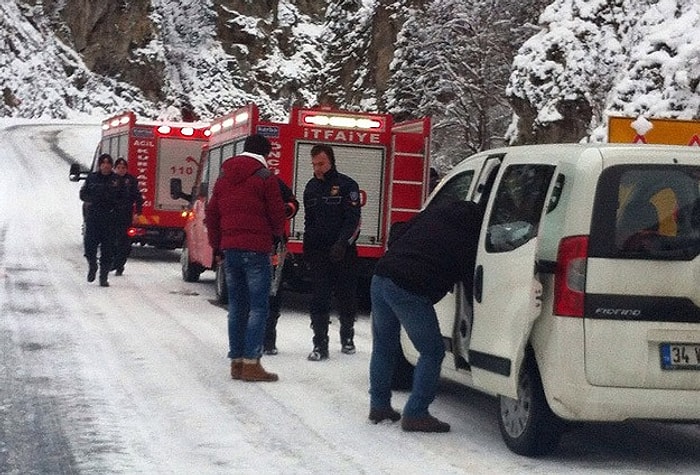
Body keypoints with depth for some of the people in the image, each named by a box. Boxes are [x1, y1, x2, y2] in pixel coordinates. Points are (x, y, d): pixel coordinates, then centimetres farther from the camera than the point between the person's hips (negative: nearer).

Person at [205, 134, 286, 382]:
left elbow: (212, 214, 15)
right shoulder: (265, 177, -6)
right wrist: (277, 235, 16)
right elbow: (277, 212, -4)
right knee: (258, 306, -3)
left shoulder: (224, 177, 13)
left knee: (236, 306, 12)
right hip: (256, 249, -6)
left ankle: (236, 361, 12)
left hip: (229, 249, 6)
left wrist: (217, 246, 21)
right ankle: (251, 363, -9)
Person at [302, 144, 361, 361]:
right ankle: (320, 345, -5)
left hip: (343, 252, -3)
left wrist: (342, 243, -21)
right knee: (319, 300, -4)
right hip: (319, 252, 4)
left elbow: (353, 219, -11)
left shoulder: (347, 185, -5)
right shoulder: (311, 188, 12)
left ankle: (347, 338, 23)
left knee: (346, 296, 6)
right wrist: (307, 248, 15)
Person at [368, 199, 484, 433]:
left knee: (383, 347, 22)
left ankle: (379, 405, 30)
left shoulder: (434, 212, 19)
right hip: (409, 291, -7)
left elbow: (396, 236, 22)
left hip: (381, 277, 7)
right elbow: (471, 283, 2)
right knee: (432, 352, 6)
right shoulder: (469, 241, 0)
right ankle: (415, 414, 4)